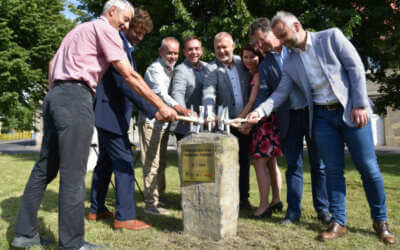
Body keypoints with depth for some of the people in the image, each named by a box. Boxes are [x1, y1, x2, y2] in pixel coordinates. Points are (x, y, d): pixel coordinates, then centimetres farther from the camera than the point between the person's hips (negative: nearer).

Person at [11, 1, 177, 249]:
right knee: (73, 173, -8)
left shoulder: (79, 29, 27)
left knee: (45, 167, 11)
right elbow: (129, 76, -8)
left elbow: (53, 63, 27)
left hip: (55, 97, 9)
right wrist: (161, 106, -7)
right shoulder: (105, 28, -1)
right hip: (75, 98, -9)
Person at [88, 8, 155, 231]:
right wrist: (153, 111, -28)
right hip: (110, 114, -11)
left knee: (106, 161, 15)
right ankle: (125, 217, -3)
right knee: (124, 162, -9)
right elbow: (124, 84, -25)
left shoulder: (128, 48, 17)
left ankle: (97, 209, 27)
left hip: (108, 114, 11)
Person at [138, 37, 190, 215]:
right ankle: (151, 203, 0)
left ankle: (160, 196, 30)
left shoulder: (171, 70, 17)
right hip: (151, 122, -9)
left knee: (161, 162, 17)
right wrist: (180, 109, -43)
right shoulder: (155, 69, -13)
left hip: (164, 122, 9)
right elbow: (161, 94, -28)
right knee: (151, 163, -6)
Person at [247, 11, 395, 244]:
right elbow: (280, 93, 6)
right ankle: (338, 222, 14)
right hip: (322, 117, 3)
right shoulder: (291, 63, 9)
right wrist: (260, 111, -11)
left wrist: (360, 105, -13)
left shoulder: (331, 36, -1)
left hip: (351, 111, -3)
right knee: (333, 170, 4)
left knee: (368, 167, 2)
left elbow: (356, 67, -6)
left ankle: (381, 220, 20)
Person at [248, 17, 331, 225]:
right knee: (293, 165, 6)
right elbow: (265, 94, 4)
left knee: (319, 164, 5)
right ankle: (293, 211, 15)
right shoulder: (265, 66, 9)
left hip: (313, 112, -2)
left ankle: (323, 209, 18)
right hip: (288, 118, 2)